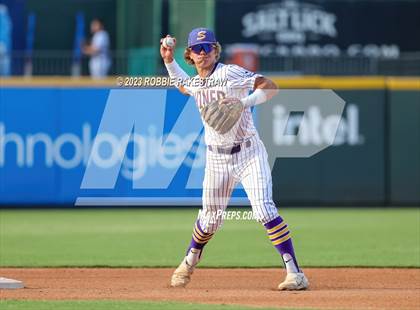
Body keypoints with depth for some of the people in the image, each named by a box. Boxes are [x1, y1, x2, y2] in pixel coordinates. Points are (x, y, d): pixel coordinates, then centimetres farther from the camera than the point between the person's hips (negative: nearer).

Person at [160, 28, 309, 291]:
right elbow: (183, 86, 34)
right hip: (217, 158, 6)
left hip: (249, 153, -5)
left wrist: (244, 103, -37)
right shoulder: (195, 83, 8)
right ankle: (189, 263, 41)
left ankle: (295, 273, -19)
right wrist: (169, 61, 18)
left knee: (264, 210, -20)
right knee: (211, 219, 13)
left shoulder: (230, 73, -14)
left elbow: (271, 87, -23)